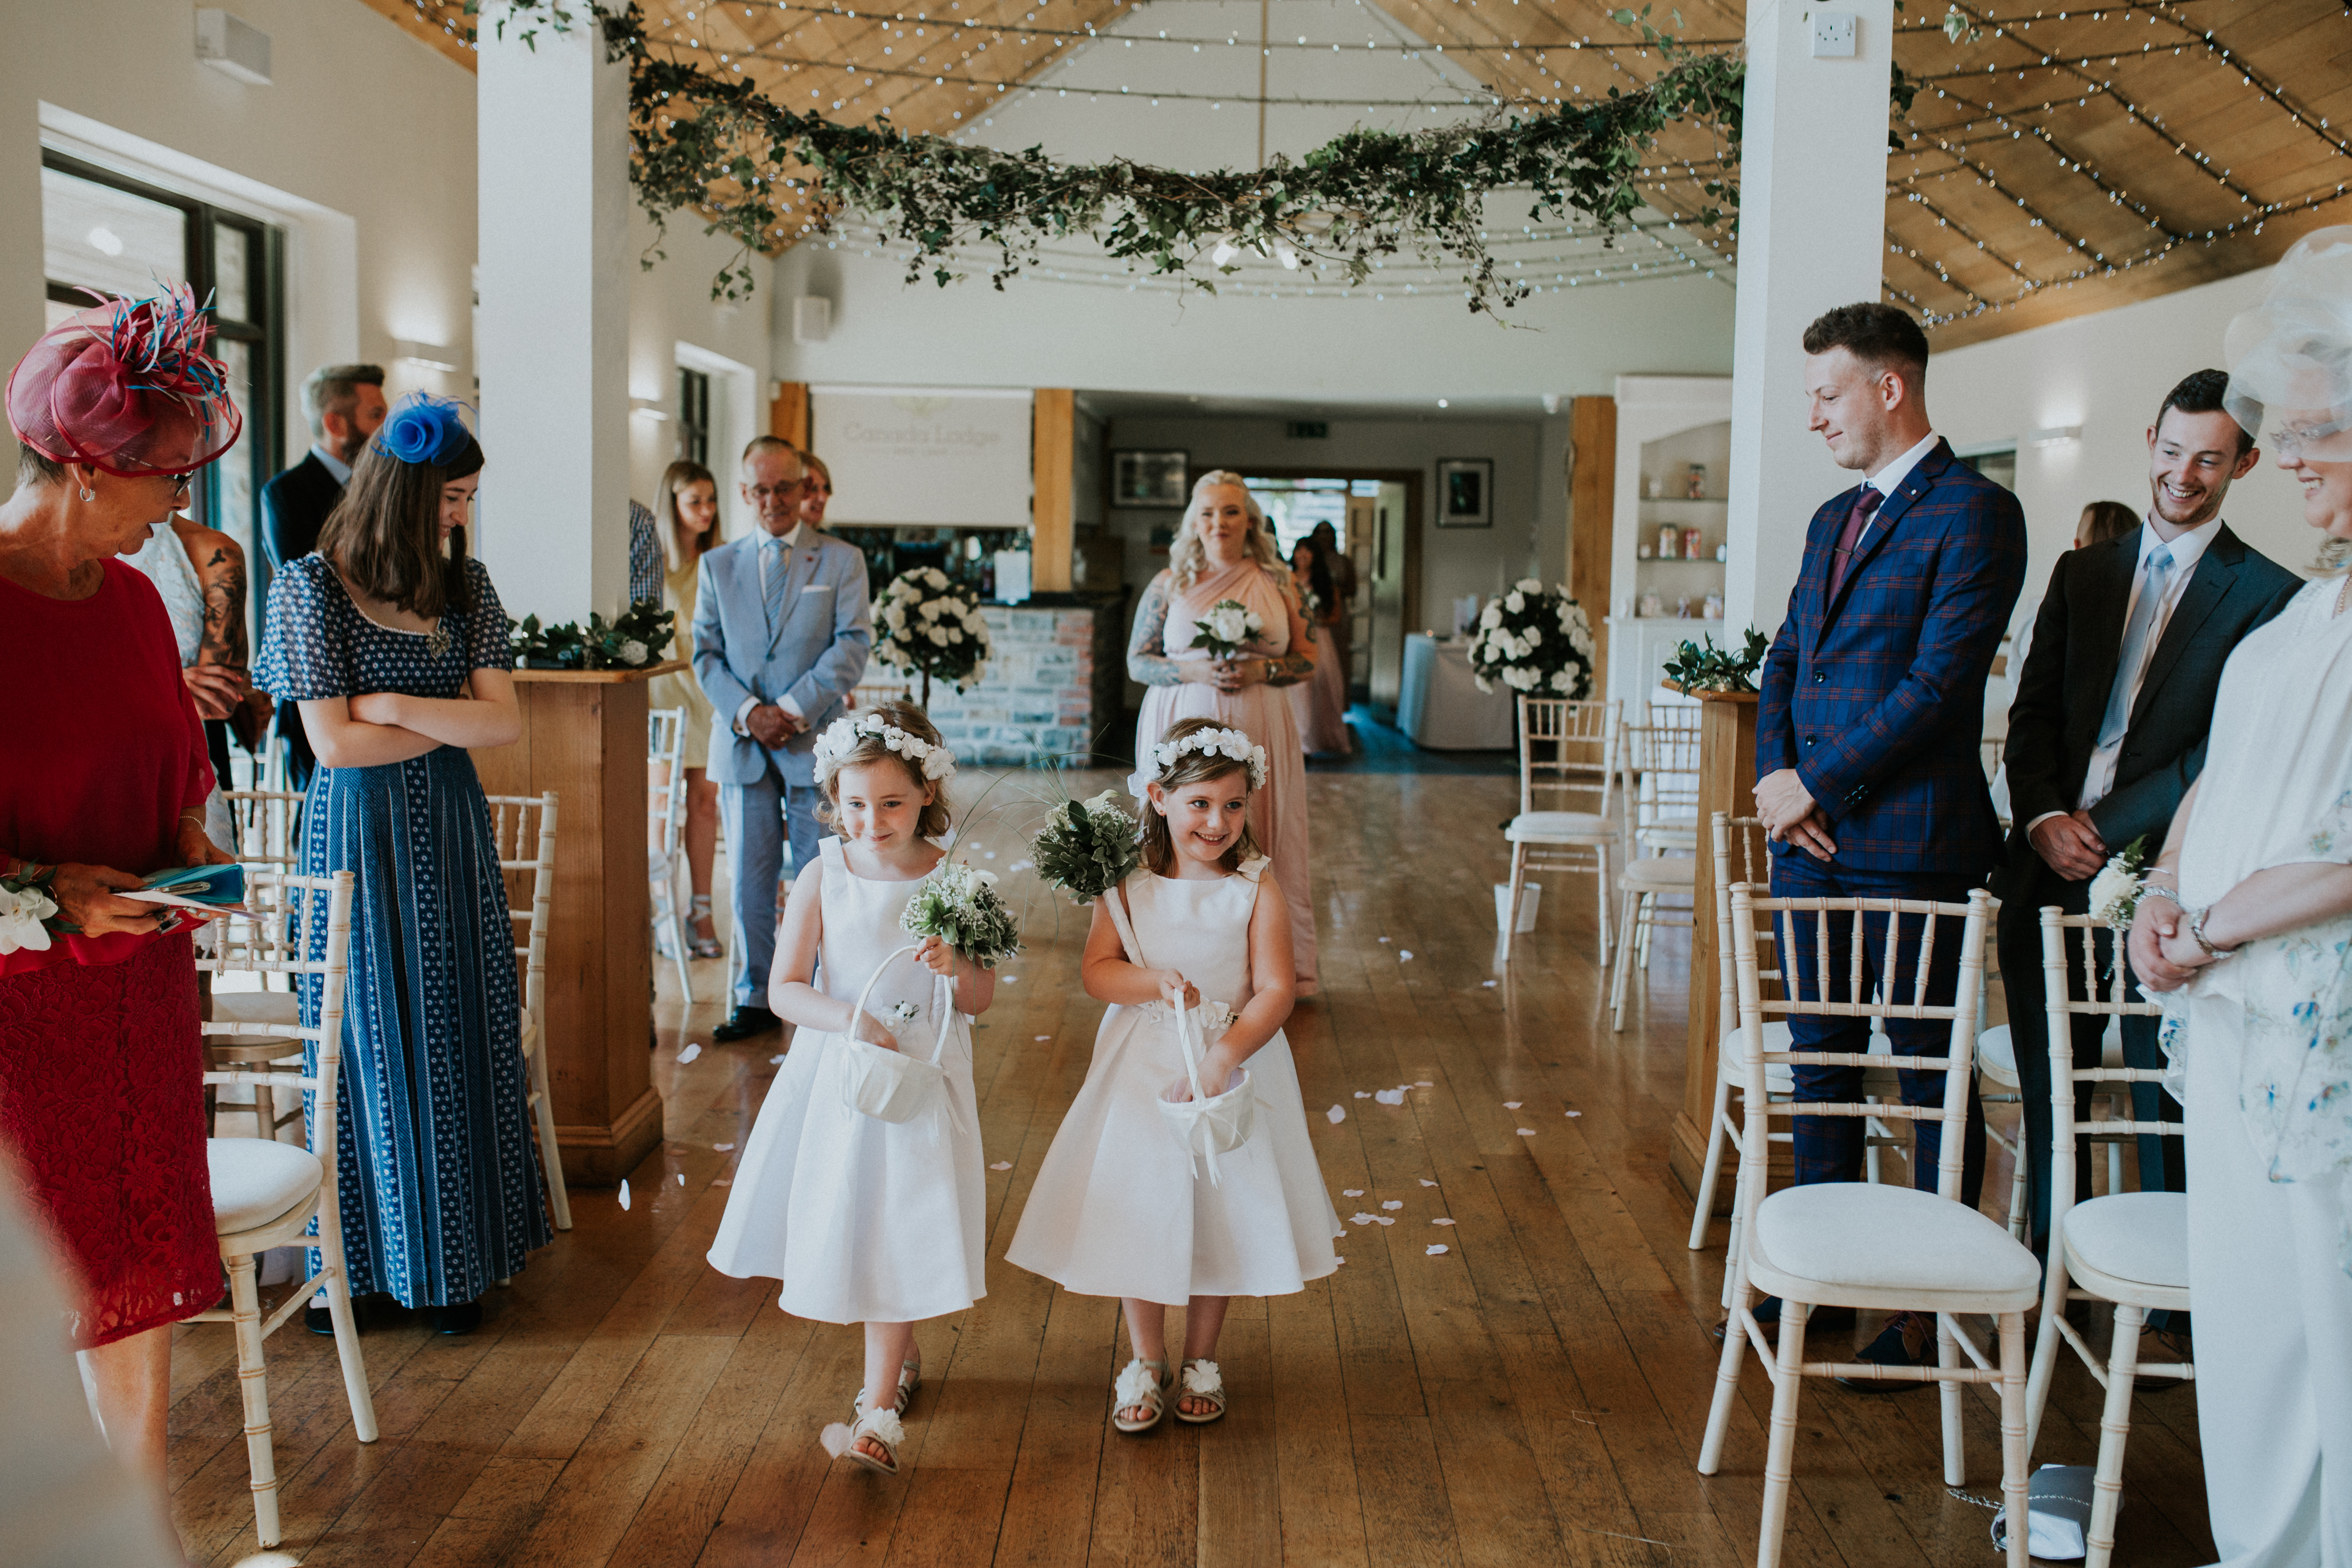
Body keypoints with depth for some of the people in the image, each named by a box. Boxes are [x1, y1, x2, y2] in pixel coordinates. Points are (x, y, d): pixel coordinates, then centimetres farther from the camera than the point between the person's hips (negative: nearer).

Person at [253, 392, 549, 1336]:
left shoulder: (466, 585, 5)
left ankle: (454, 1257, 17)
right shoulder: (312, 586, -8)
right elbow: (335, 742, -13)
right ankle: (354, 1259, 18)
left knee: (456, 1040, 6)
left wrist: (392, 706, -13)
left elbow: (506, 722, -3)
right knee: (368, 1043, 4)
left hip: (451, 832, 4)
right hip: (359, 834, -4)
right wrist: (456, 719, -6)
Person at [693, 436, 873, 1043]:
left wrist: (793, 710, -14)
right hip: (743, 744, 3)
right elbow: (707, 653, 7)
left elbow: (853, 644, -5)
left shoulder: (842, 561, 4)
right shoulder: (718, 565, 12)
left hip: (816, 741, -2)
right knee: (749, 879, 6)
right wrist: (747, 712, -10)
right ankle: (756, 999, 16)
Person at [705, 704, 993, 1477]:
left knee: (893, 1238, -3)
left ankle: (879, 1407, 5)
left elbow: (982, 1002, -1)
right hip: (835, 1076, 2)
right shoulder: (822, 880, -5)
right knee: (843, 1227, 14)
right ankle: (904, 1356, 38)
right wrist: (848, 1018, -22)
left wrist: (957, 966, -22)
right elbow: (784, 991, -5)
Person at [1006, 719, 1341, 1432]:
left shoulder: (1257, 889, -12)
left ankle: (1201, 1360, 33)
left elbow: (1275, 990, -16)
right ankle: (1144, 1362, 28)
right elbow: (1096, 970, -8)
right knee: (1138, 1212, 9)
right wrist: (1155, 983, -27)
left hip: (1234, 1064, 0)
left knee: (1221, 1218, 11)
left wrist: (1224, 1057, -28)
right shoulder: (1128, 884, -8)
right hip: (1142, 1069, 1)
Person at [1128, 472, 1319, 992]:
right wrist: (1194, 672, -11)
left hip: (1259, 729, 1)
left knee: (1261, 844, 2)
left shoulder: (1277, 584, 7)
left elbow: (1308, 660, 9)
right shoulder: (1169, 584, 5)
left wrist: (1262, 670, -11)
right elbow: (1137, 661, 5)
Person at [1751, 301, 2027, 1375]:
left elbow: (1937, 683, -17)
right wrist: (1774, 772, -2)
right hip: (1811, 838, 8)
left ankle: (1935, 1305, 16)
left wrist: (1815, 786, -13)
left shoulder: (1974, 512, -10)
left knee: (1930, 1073, 4)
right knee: (1822, 1058, 14)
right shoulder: (1835, 519, 17)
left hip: (1907, 841, -8)